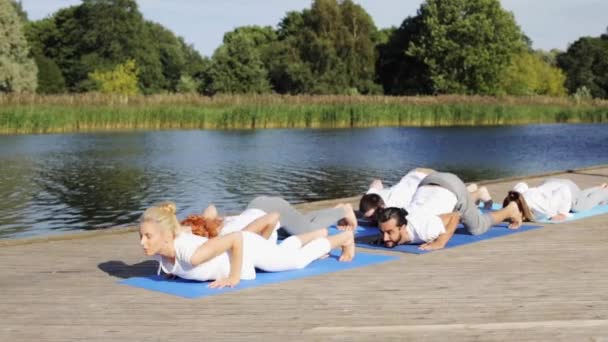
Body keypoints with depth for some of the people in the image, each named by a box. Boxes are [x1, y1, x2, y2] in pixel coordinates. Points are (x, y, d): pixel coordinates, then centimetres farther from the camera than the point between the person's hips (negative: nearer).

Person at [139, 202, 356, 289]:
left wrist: (235, 277, -34)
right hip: (227, 248, 6)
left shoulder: (192, 254, -44)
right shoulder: (155, 250, -22)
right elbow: (183, 230, 1)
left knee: (298, 260, 21)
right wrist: (173, 268, -2)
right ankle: (318, 234, 60)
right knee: (284, 251, 34)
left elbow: (237, 239, -39)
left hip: (248, 247, -6)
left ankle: (344, 238, 45)